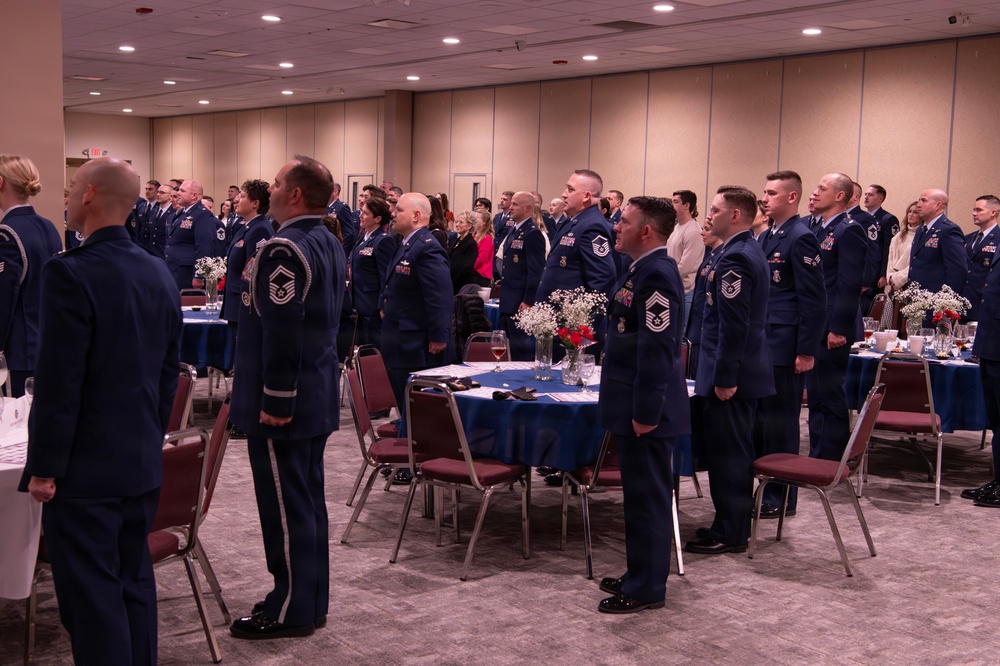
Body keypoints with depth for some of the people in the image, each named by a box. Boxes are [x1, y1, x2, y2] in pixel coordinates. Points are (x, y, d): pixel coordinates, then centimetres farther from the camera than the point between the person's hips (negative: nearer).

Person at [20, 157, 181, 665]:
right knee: (134, 585, 17)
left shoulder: (70, 274, -18)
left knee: (92, 601, 1)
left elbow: (57, 383, -19)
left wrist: (44, 468, -11)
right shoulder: (159, 274, 6)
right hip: (144, 464, 8)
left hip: (85, 470, -7)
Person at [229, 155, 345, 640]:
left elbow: (281, 332, -24)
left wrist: (274, 401, -19)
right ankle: (310, 600, 26)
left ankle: (290, 611, 10)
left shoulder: (284, 249, -19)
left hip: (283, 402, -10)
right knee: (307, 499, 16)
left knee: (284, 505, 0)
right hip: (317, 395, 10)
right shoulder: (329, 243, 11)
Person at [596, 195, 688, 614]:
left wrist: (645, 412, -23)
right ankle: (639, 575, 29)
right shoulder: (642, 270, 13)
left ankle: (647, 589, 10)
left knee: (648, 497, 0)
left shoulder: (657, 275, -19)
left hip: (646, 409, -10)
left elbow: (657, 349, -24)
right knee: (640, 494, 18)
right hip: (633, 404, 10)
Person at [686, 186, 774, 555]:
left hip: (731, 372, -10)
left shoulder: (735, 258, -19)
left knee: (728, 453, -2)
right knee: (736, 451, 17)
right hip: (746, 369, 10)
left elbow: (733, 325, -23)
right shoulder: (749, 249, 14)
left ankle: (729, 534, 7)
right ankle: (734, 525, 27)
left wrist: (724, 377, -21)